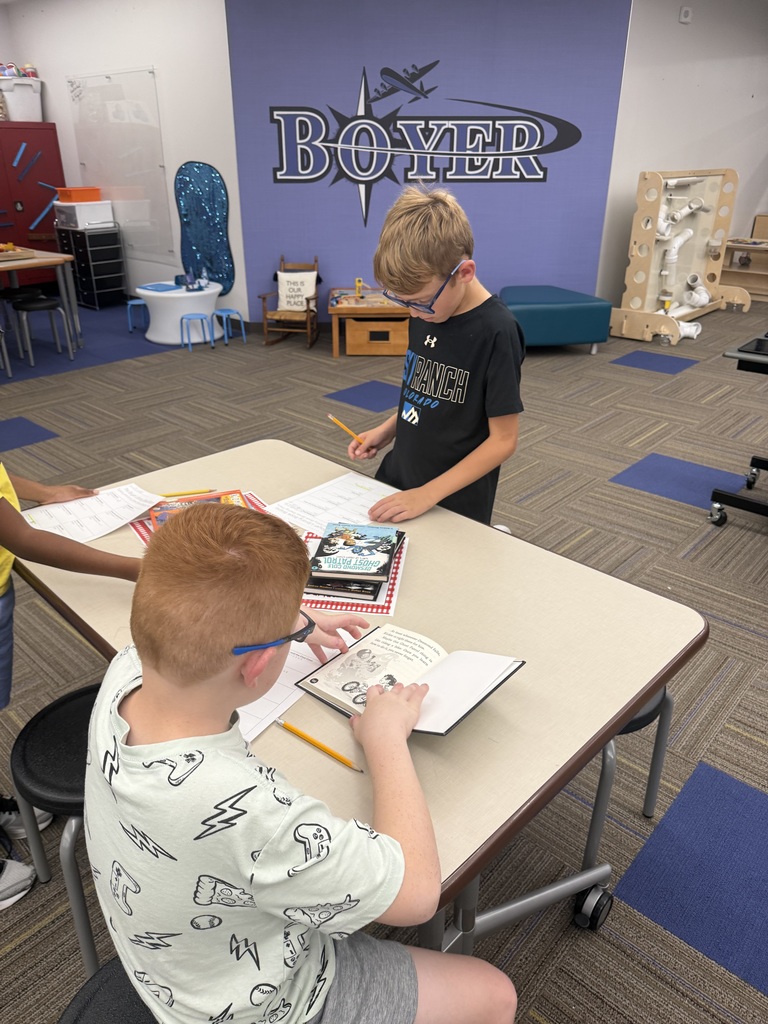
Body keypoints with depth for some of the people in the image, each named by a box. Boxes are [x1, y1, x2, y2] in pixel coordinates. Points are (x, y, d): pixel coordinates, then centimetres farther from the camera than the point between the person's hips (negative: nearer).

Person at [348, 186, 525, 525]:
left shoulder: (496, 332, -22)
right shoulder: (425, 309, -2)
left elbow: (503, 440, -19)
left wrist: (428, 494, -22)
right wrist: (387, 430, -1)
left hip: (455, 503, -7)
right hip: (397, 477, 7)